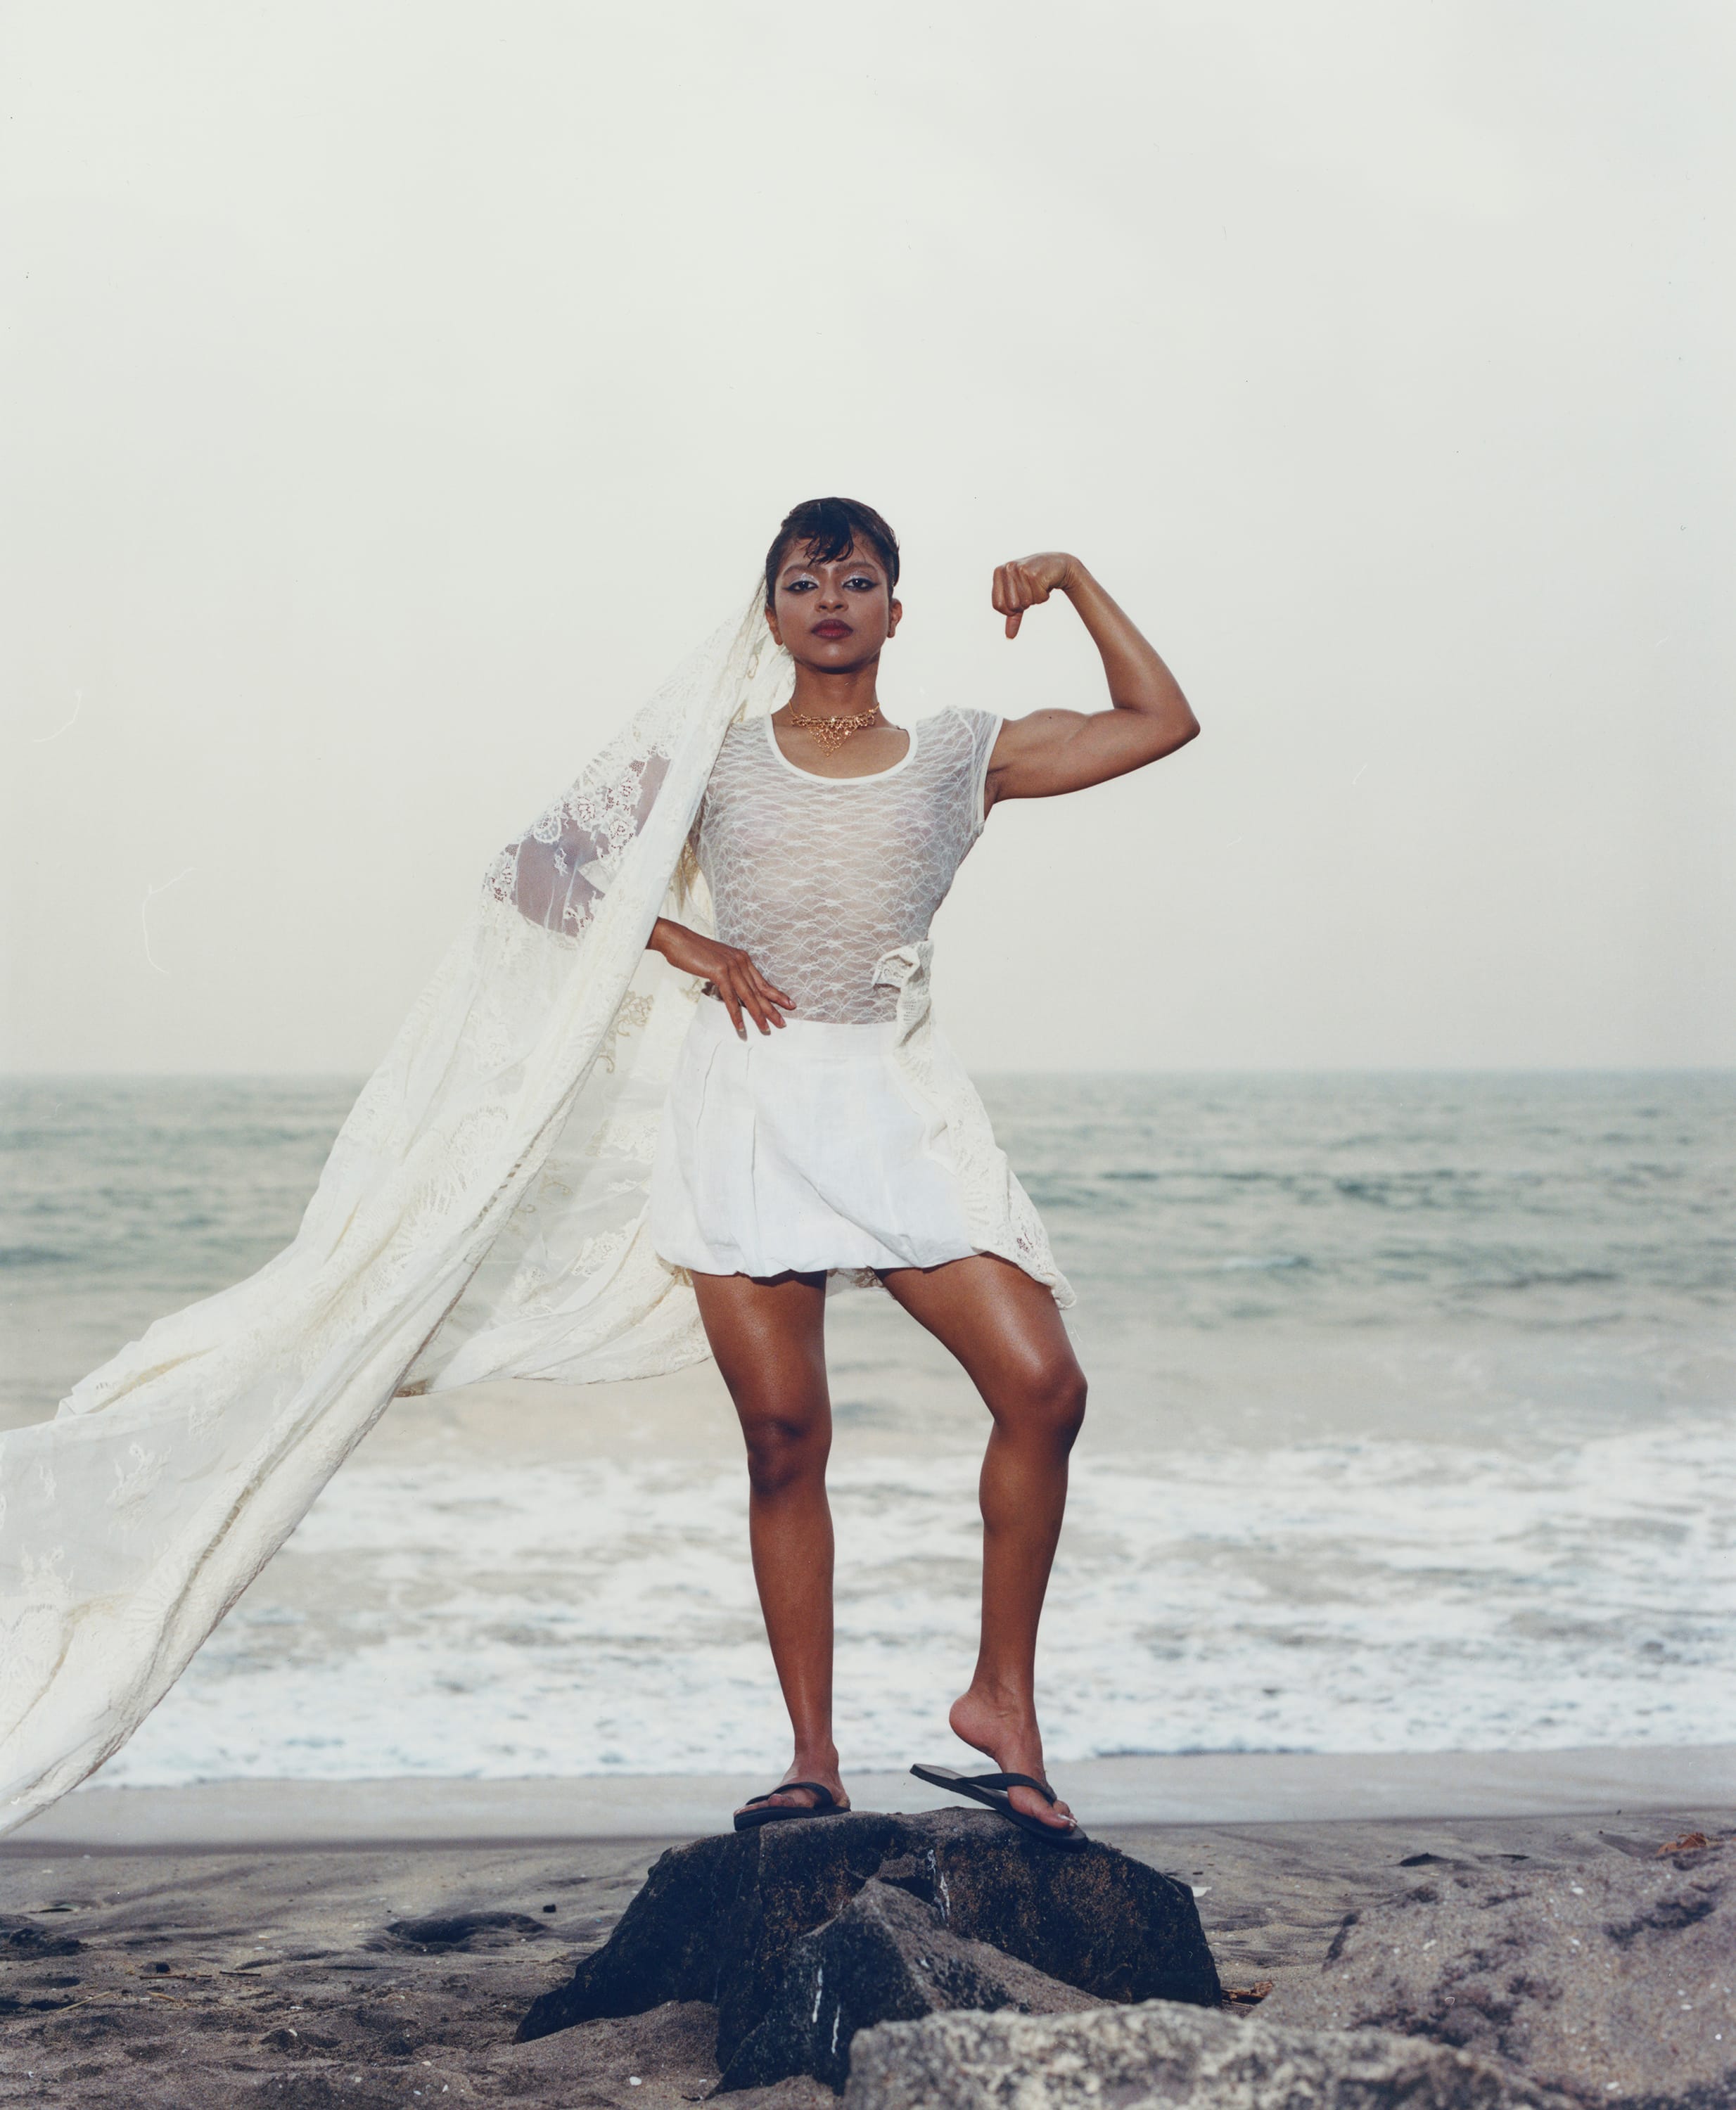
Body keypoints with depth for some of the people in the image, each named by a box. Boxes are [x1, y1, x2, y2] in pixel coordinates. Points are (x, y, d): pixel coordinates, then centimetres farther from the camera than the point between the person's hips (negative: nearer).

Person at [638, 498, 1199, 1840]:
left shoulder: (959, 757, 12)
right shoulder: (714, 759, 10)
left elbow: (1162, 722, 13)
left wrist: (1073, 582, 9)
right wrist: (694, 951, 0)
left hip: (888, 1103, 1)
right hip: (749, 1103, -1)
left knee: (1044, 1385, -13)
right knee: (785, 1435, -3)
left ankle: (1002, 1695, 3)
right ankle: (814, 1757, 6)